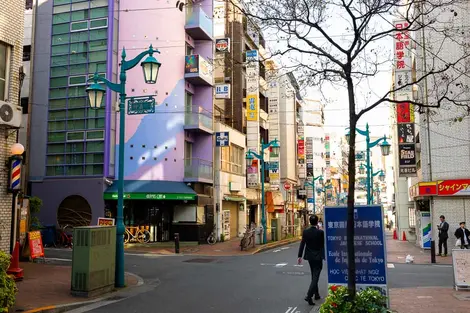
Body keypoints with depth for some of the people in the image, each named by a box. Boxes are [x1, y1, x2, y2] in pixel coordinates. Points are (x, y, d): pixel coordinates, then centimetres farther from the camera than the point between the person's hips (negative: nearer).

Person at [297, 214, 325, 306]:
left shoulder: (305, 232, -5)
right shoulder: (320, 232, -15)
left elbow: (302, 244, -4)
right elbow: (324, 244, -6)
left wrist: (300, 256, -1)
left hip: (309, 257, 5)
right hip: (318, 257, -5)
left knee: (314, 276, 20)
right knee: (315, 277, -4)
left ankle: (316, 294, 30)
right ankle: (309, 296, -16)